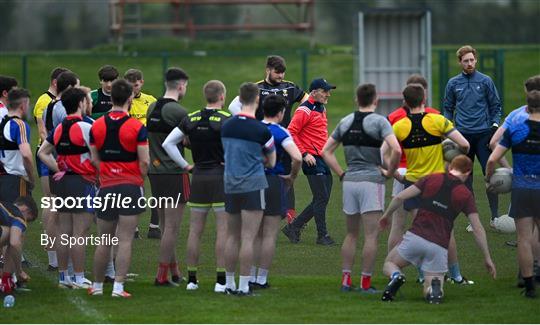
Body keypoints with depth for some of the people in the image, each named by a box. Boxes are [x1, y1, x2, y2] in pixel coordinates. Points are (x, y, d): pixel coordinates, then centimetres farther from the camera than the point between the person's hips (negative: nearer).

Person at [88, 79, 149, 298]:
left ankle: (97, 285, 20)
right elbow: (144, 161, -9)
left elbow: (94, 159, 5)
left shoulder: (97, 126, 2)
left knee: (104, 241, 13)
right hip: (131, 187, -3)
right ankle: (118, 286, -7)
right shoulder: (136, 127, -10)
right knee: (125, 240, -3)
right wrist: (139, 179, 7)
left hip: (106, 188, 3)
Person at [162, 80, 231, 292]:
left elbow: (168, 143, 5)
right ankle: (221, 280, -5)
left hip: (198, 178, 5)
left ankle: (191, 278, 13)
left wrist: (185, 165, 7)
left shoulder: (190, 120, 6)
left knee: (195, 230, 10)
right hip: (222, 178, -5)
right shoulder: (227, 120, -9)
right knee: (223, 230, -2)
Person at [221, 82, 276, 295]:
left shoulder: (227, 126, 3)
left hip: (230, 184, 5)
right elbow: (271, 162, 0)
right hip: (253, 185, -5)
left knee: (232, 236, 13)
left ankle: (229, 283, 16)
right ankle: (244, 285, -6)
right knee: (248, 238, -4)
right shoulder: (261, 130, -11)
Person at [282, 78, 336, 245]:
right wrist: (304, 154, -18)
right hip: (313, 160, -9)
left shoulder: (321, 109, 17)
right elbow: (291, 133, -17)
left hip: (323, 159, 9)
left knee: (322, 199, 10)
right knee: (321, 198, -7)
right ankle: (322, 236, 2)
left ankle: (294, 227, 17)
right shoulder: (305, 110, -12)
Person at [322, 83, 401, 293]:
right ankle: (366, 282, -3)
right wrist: (390, 171, -5)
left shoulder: (345, 122, 8)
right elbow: (396, 150, -21)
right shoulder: (379, 122, -8)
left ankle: (346, 279, 12)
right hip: (372, 180, -5)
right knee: (371, 235, -1)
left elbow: (326, 152, 12)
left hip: (350, 181, 5)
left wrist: (342, 174, 12)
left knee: (351, 234, 15)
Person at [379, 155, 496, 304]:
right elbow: (478, 229, 4)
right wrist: (487, 258, 10)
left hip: (415, 237, 0)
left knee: (389, 264, 24)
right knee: (430, 293, 12)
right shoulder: (465, 194, 6)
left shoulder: (432, 179, 6)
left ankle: (396, 276, -13)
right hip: (439, 246, 0)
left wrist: (386, 215, 22)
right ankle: (435, 286, -25)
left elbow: (400, 197, 4)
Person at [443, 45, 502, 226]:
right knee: (466, 177, 3)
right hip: (463, 135, 2)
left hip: (483, 134, -2)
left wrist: (495, 125, -4)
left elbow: (496, 106, 7)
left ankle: (495, 215, -2)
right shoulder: (453, 84, 7)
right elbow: (448, 109, 14)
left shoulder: (485, 81, 3)